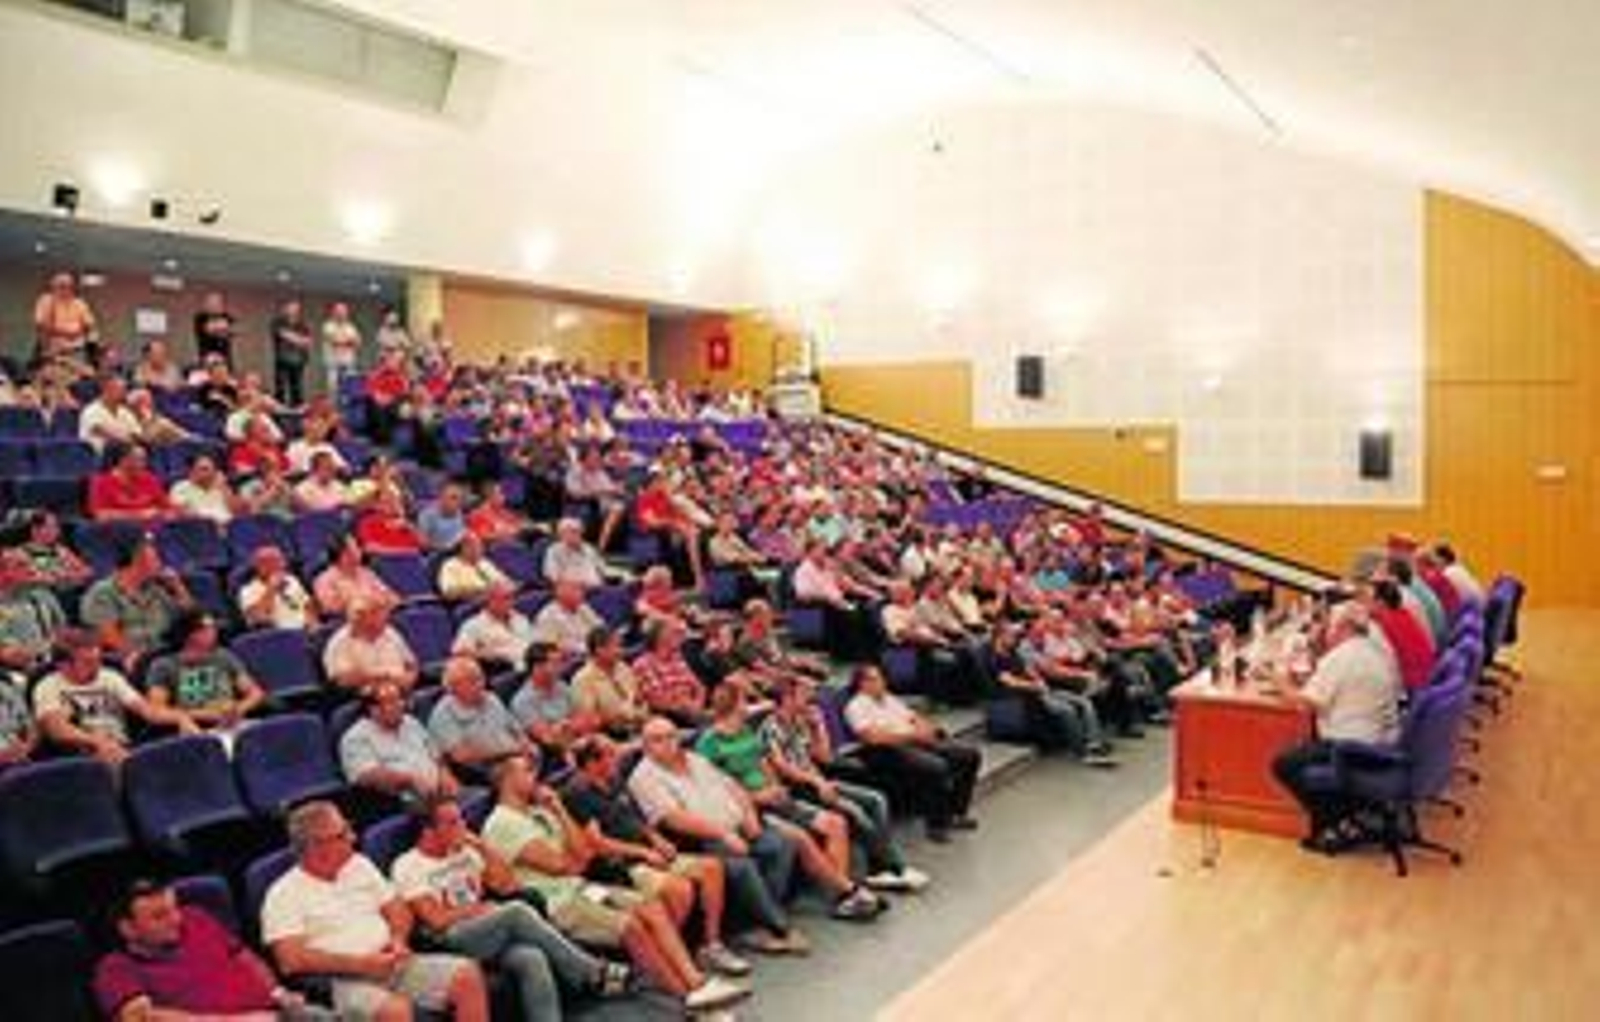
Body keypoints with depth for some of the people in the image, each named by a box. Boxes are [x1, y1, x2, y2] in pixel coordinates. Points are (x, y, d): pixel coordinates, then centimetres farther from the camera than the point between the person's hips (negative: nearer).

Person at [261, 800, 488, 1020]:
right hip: (344, 981, -6)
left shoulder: (359, 865, 16)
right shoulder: (283, 895, -3)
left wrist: (398, 939, -2)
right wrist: (360, 964, -17)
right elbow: (291, 960, -14)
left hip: (392, 965, 6)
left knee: (467, 976, -16)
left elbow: (398, 909, 20)